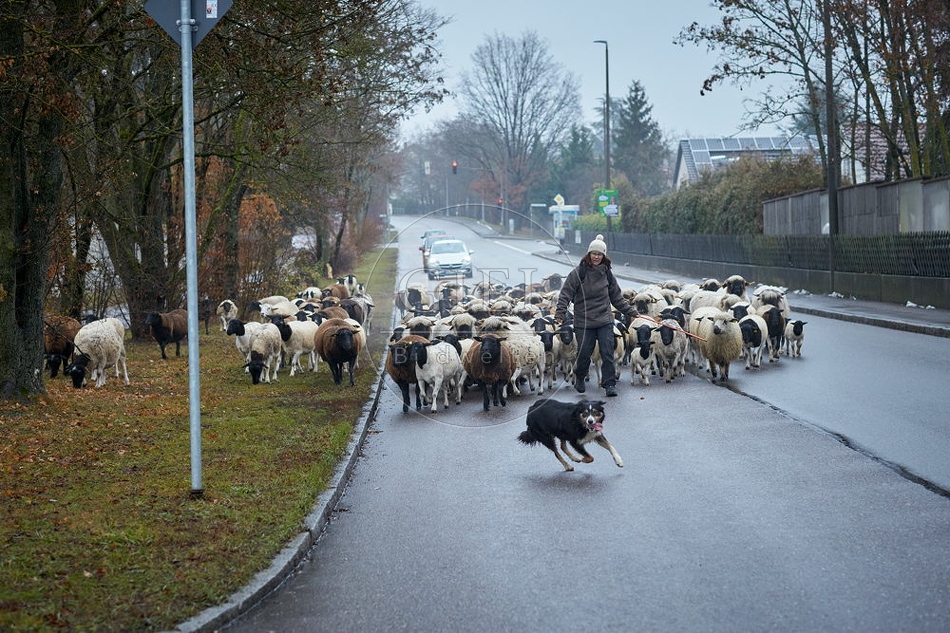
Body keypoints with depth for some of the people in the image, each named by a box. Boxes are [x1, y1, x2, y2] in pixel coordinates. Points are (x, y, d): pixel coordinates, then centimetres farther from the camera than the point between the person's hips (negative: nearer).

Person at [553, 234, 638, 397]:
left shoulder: (607, 273, 8)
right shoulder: (578, 273, -5)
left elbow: (617, 297, 18)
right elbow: (566, 294, -6)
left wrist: (630, 311, 17)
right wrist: (560, 313, -16)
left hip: (605, 321, 3)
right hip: (584, 321, -3)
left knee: (608, 352, -4)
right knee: (584, 353, 4)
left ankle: (609, 384, 3)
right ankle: (579, 378, 31)